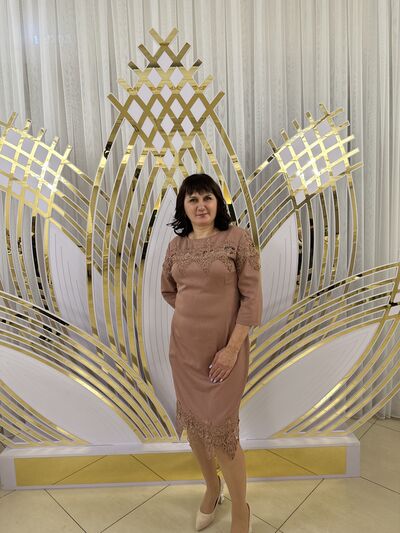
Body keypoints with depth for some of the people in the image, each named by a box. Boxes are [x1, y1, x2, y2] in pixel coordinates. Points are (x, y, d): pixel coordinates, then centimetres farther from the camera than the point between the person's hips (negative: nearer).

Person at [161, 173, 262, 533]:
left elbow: (252, 297, -13)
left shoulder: (238, 238, -11)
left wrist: (232, 348, -16)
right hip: (183, 346, 5)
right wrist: (193, 311, 6)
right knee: (191, 420, 16)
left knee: (219, 428, 1)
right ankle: (212, 487, 44)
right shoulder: (177, 244, 3)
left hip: (223, 347, -5)